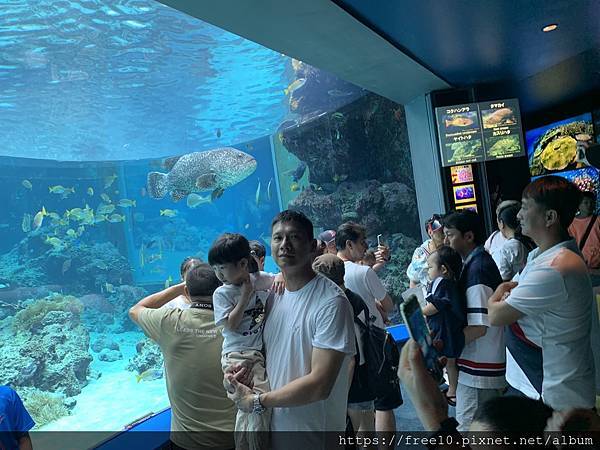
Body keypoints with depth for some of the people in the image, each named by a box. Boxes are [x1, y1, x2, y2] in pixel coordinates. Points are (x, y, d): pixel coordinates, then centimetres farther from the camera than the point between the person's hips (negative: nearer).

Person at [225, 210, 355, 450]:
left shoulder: (331, 302, -22)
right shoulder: (275, 295, 1)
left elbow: (319, 385, -24)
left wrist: (256, 401, -15)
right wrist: (247, 368, -7)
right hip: (272, 424, 6)